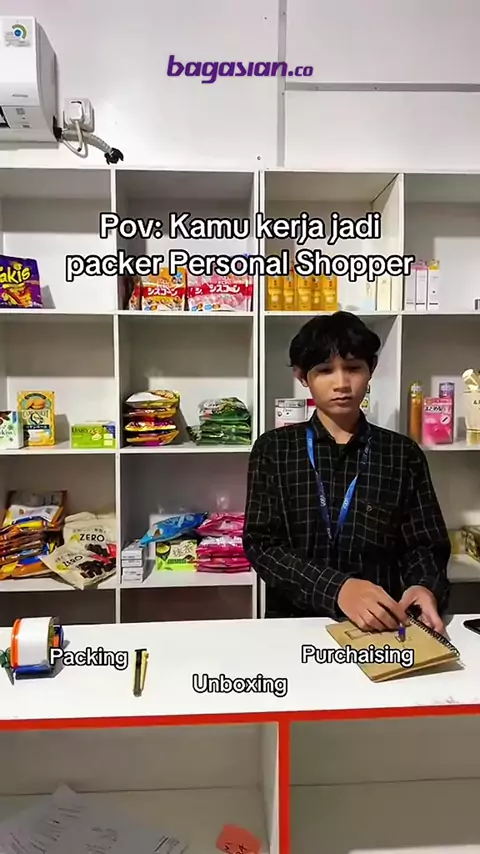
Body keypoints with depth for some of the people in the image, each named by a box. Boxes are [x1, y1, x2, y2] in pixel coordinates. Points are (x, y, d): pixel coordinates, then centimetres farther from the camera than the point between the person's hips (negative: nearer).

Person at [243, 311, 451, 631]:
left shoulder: (404, 453, 5)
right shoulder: (274, 449, 1)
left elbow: (425, 546, 6)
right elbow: (261, 545, -5)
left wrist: (425, 588, -16)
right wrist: (335, 589, -20)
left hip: (381, 626, 1)